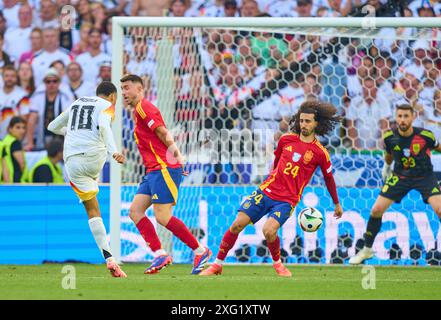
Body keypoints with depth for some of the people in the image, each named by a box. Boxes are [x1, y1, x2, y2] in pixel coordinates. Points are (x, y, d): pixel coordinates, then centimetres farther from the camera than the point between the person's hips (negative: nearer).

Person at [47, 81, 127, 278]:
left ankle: (108, 258, -5)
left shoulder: (77, 103, 26)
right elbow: (103, 126, -15)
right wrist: (114, 152, -27)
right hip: (94, 157, -4)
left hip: (72, 160, 4)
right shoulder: (107, 106, 8)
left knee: (92, 211, 4)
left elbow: (53, 127, 37)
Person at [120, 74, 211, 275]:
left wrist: (175, 155, -23)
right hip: (154, 171, 10)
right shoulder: (139, 111, 22)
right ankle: (159, 255, -4)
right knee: (135, 211, 1)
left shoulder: (144, 107, -8)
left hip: (164, 169, -10)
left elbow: (164, 134, -16)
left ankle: (200, 251, -5)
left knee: (162, 216, -13)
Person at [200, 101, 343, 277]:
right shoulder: (286, 139, 5)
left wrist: (337, 204, 20)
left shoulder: (320, 153, -4)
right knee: (237, 224, -7)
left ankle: (277, 263, 2)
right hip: (266, 190, 4)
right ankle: (217, 264, 7)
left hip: (287, 200, -4)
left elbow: (329, 179, 10)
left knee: (269, 231, -27)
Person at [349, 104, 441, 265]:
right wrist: (387, 167, 25)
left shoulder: (425, 135, -21)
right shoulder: (389, 137, -13)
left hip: (425, 176, -2)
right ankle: (366, 250, 17)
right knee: (376, 210, -4)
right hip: (399, 176, 2)